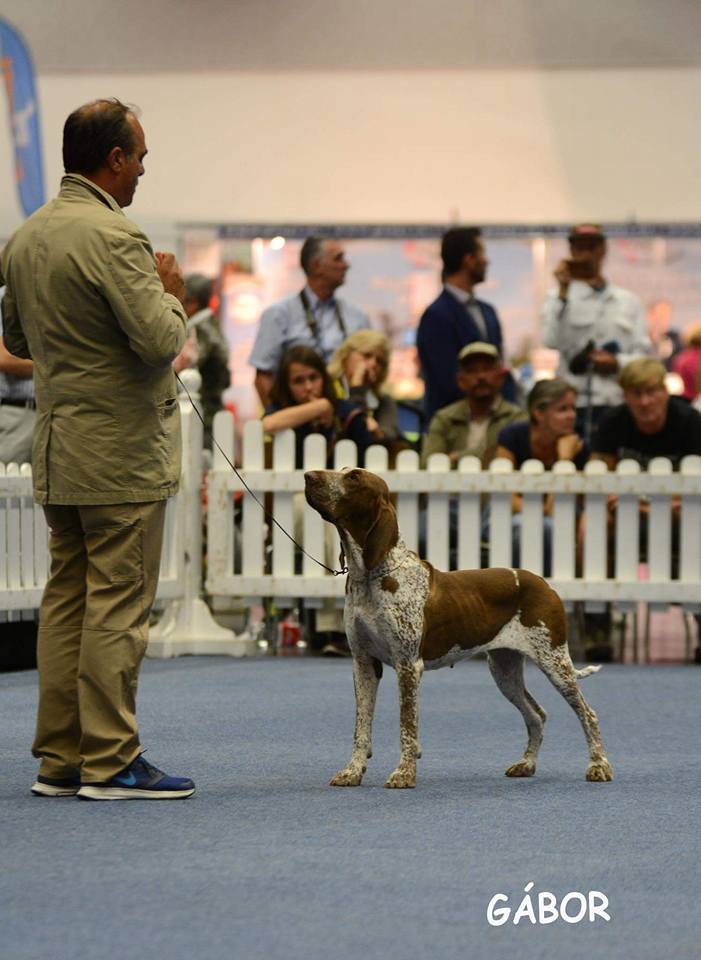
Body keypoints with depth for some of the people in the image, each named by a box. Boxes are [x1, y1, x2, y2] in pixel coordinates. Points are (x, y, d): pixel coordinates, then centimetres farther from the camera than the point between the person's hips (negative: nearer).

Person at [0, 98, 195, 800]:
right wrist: (168, 290, -4)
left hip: (56, 452, 9)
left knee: (66, 602, 10)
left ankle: (60, 758, 13)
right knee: (118, 607, -5)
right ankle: (111, 762, -3)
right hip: (121, 453, -9)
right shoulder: (112, 237, -17)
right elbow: (162, 340, -21)